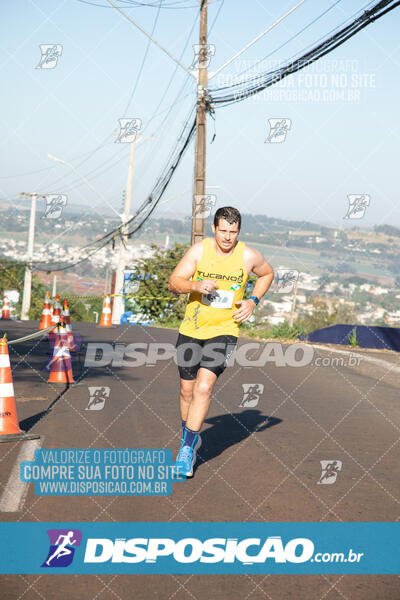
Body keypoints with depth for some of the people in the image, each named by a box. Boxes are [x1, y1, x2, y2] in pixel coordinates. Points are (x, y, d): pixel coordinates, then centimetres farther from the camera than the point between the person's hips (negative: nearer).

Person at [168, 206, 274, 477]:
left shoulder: (249, 256, -6)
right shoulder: (199, 250, -7)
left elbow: (267, 273, 15)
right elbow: (174, 282, -8)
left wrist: (253, 301, 1)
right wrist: (196, 285, -28)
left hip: (224, 330, -2)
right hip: (192, 329, 2)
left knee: (204, 386, -17)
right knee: (187, 389, 11)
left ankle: (187, 448, -8)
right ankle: (191, 437, 37)